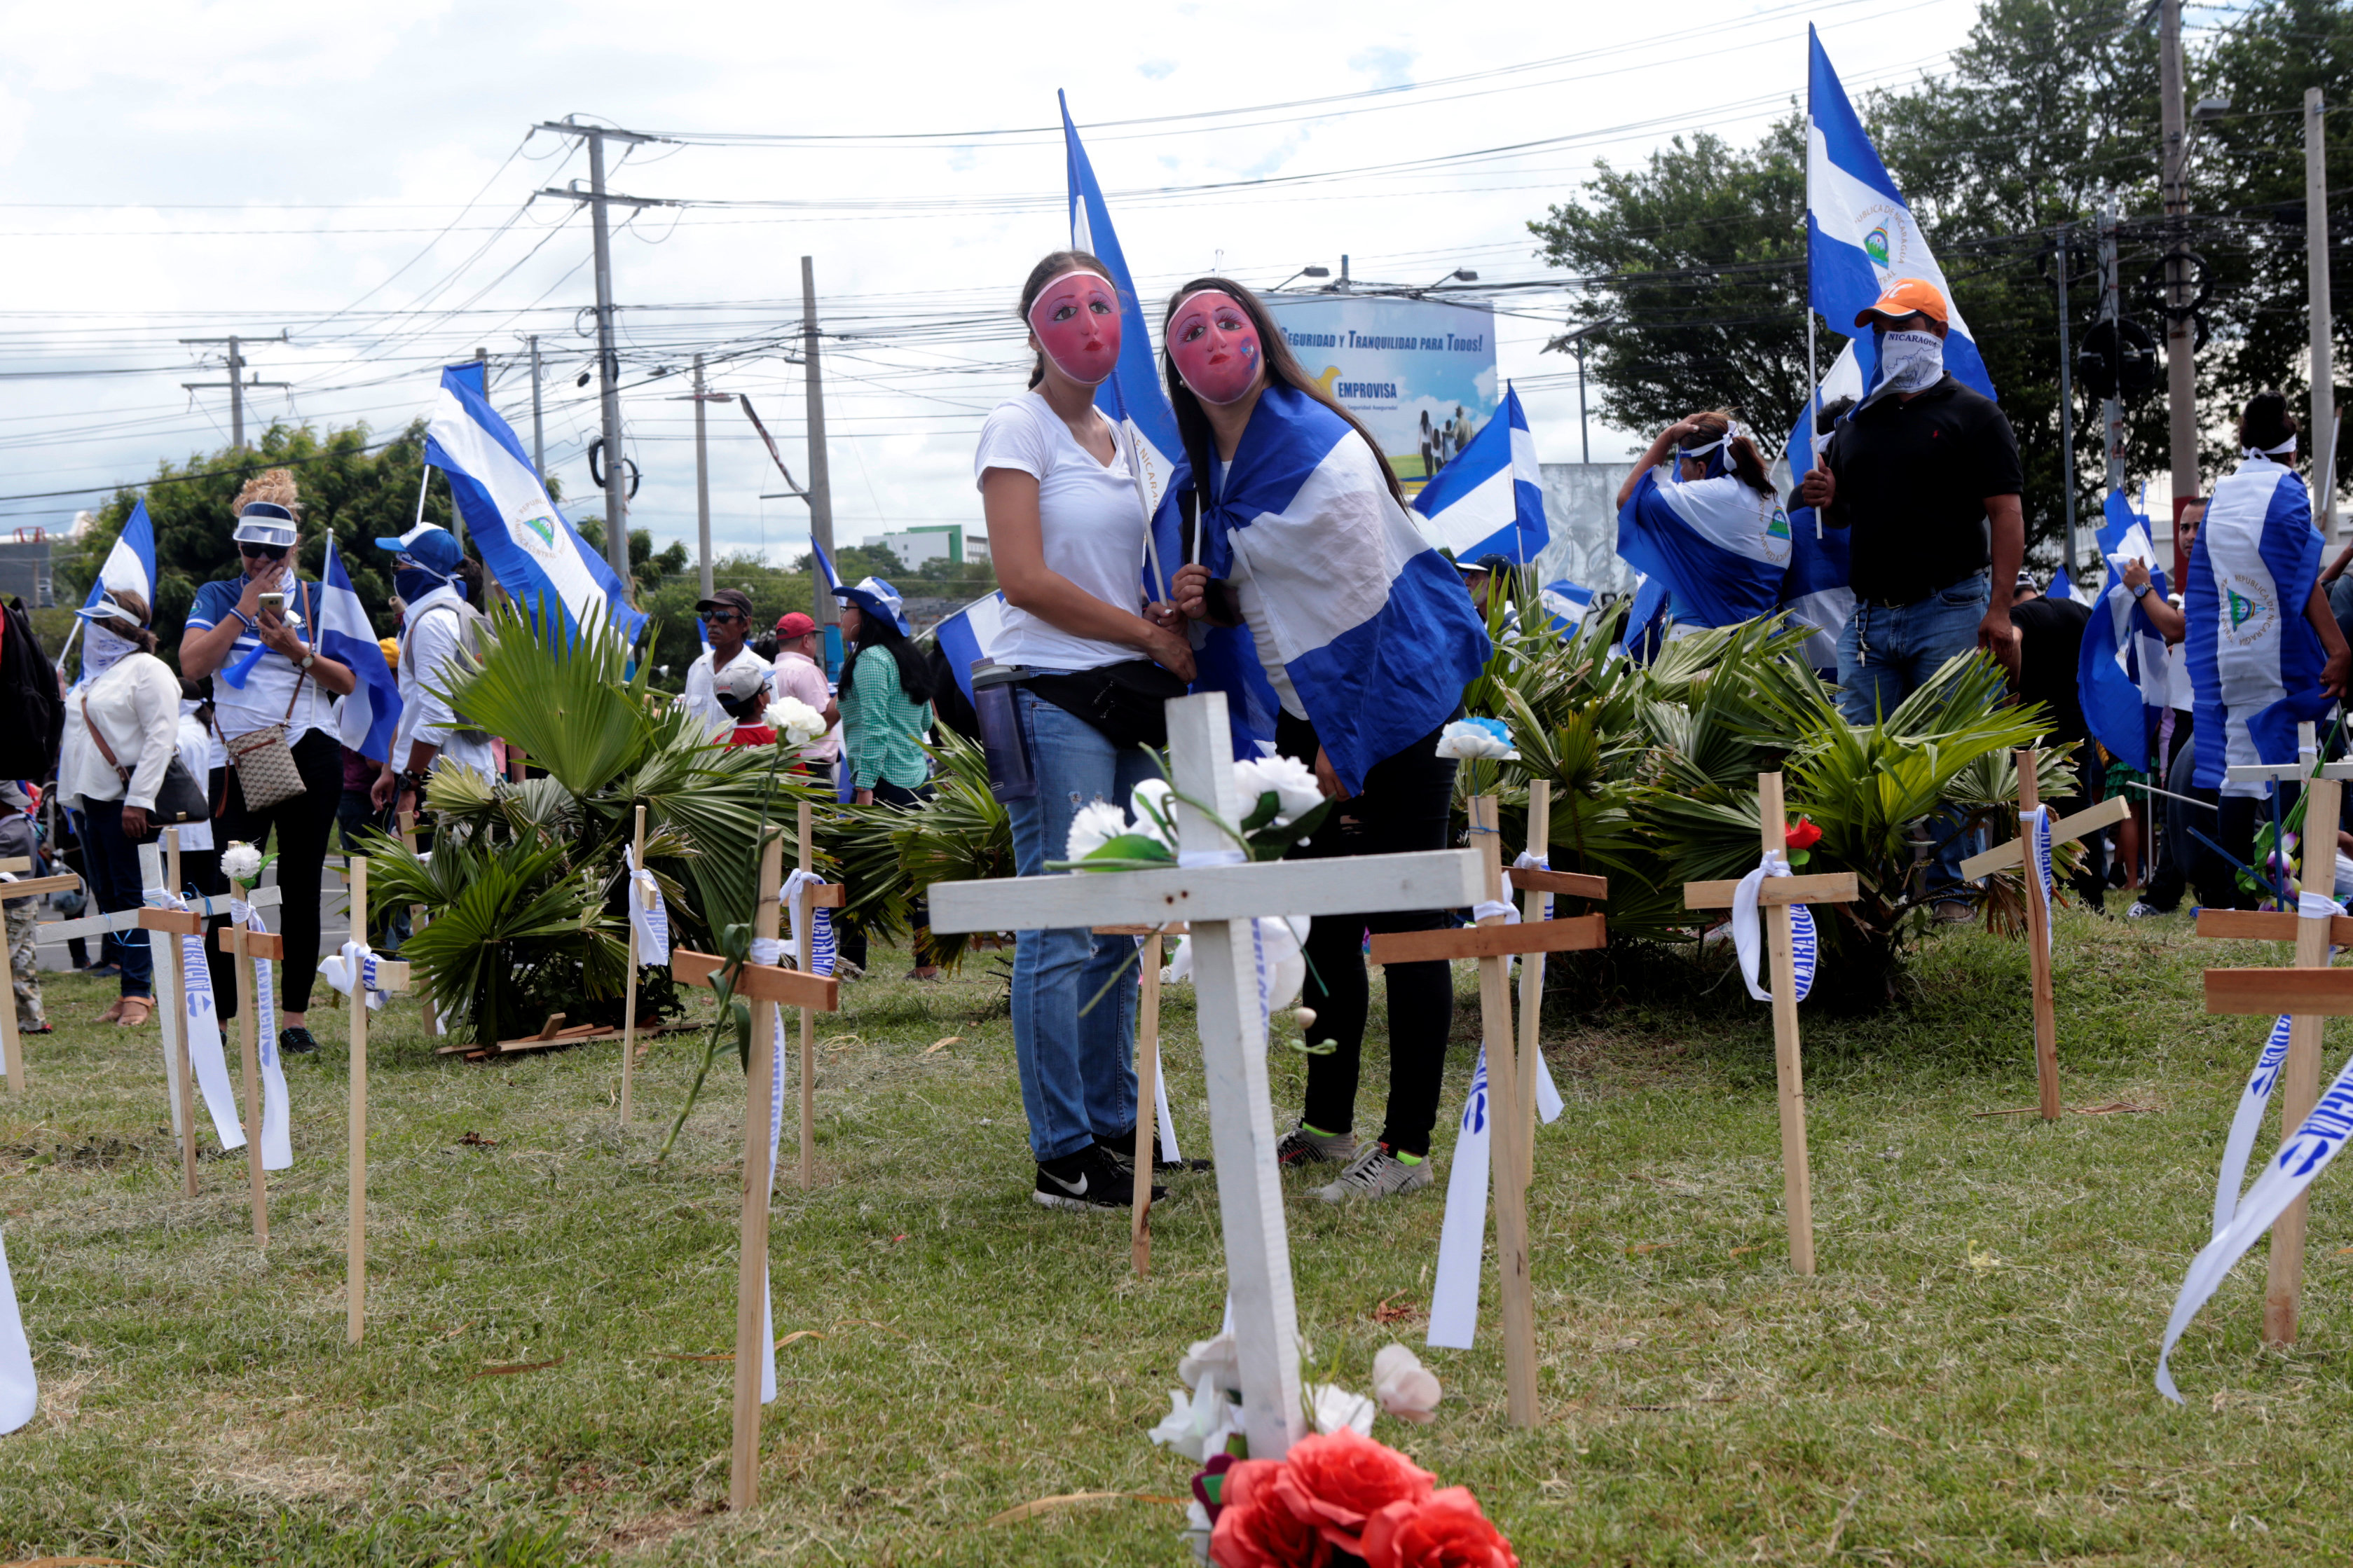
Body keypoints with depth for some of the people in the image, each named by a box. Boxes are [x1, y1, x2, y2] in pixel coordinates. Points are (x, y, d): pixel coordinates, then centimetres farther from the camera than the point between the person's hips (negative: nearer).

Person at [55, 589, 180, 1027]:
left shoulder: (148, 670, -6)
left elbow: (161, 738, -15)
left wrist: (138, 800, -20)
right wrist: (75, 797, 18)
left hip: (127, 800, -9)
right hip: (95, 798, 9)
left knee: (131, 896, -8)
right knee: (108, 897, 7)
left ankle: (138, 993, -5)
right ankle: (134, 990, 11)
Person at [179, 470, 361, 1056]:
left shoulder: (319, 600, 7)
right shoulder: (217, 598, 7)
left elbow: (348, 682, 2)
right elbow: (192, 665, -8)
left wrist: (297, 650, -13)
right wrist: (243, 611, -11)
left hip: (310, 756, 0)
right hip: (240, 759, 0)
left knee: (301, 887, 3)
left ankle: (296, 1017, 8)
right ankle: (217, 1015, 0)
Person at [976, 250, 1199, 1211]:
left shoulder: (1126, 438, 17)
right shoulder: (1019, 428, -3)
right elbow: (1024, 578, -13)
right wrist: (1152, 634, -11)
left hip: (1128, 698, 7)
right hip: (1053, 697, -7)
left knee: (1120, 927, 10)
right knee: (1063, 929, -7)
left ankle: (1114, 1129, 18)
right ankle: (1064, 1156, -2)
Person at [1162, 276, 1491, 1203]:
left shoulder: (1320, 453, -19)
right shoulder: (1219, 461, 7)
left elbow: (1364, 602, -19)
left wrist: (1346, 748, -16)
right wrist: (1214, 598, -4)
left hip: (1392, 701, -9)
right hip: (1311, 707, 9)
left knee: (1401, 921, -4)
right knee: (1323, 918, 14)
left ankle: (1408, 1147, 1)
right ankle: (1327, 1124, 24)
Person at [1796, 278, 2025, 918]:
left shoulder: (1971, 414, 2)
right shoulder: (1855, 425, 18)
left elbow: (2006, 516, -4)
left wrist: (1999, 607, -14)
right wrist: (1827, 500, 1)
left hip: (1949, 611, -5)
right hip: (1870, 617, 5)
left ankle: (1950, 889, 1)